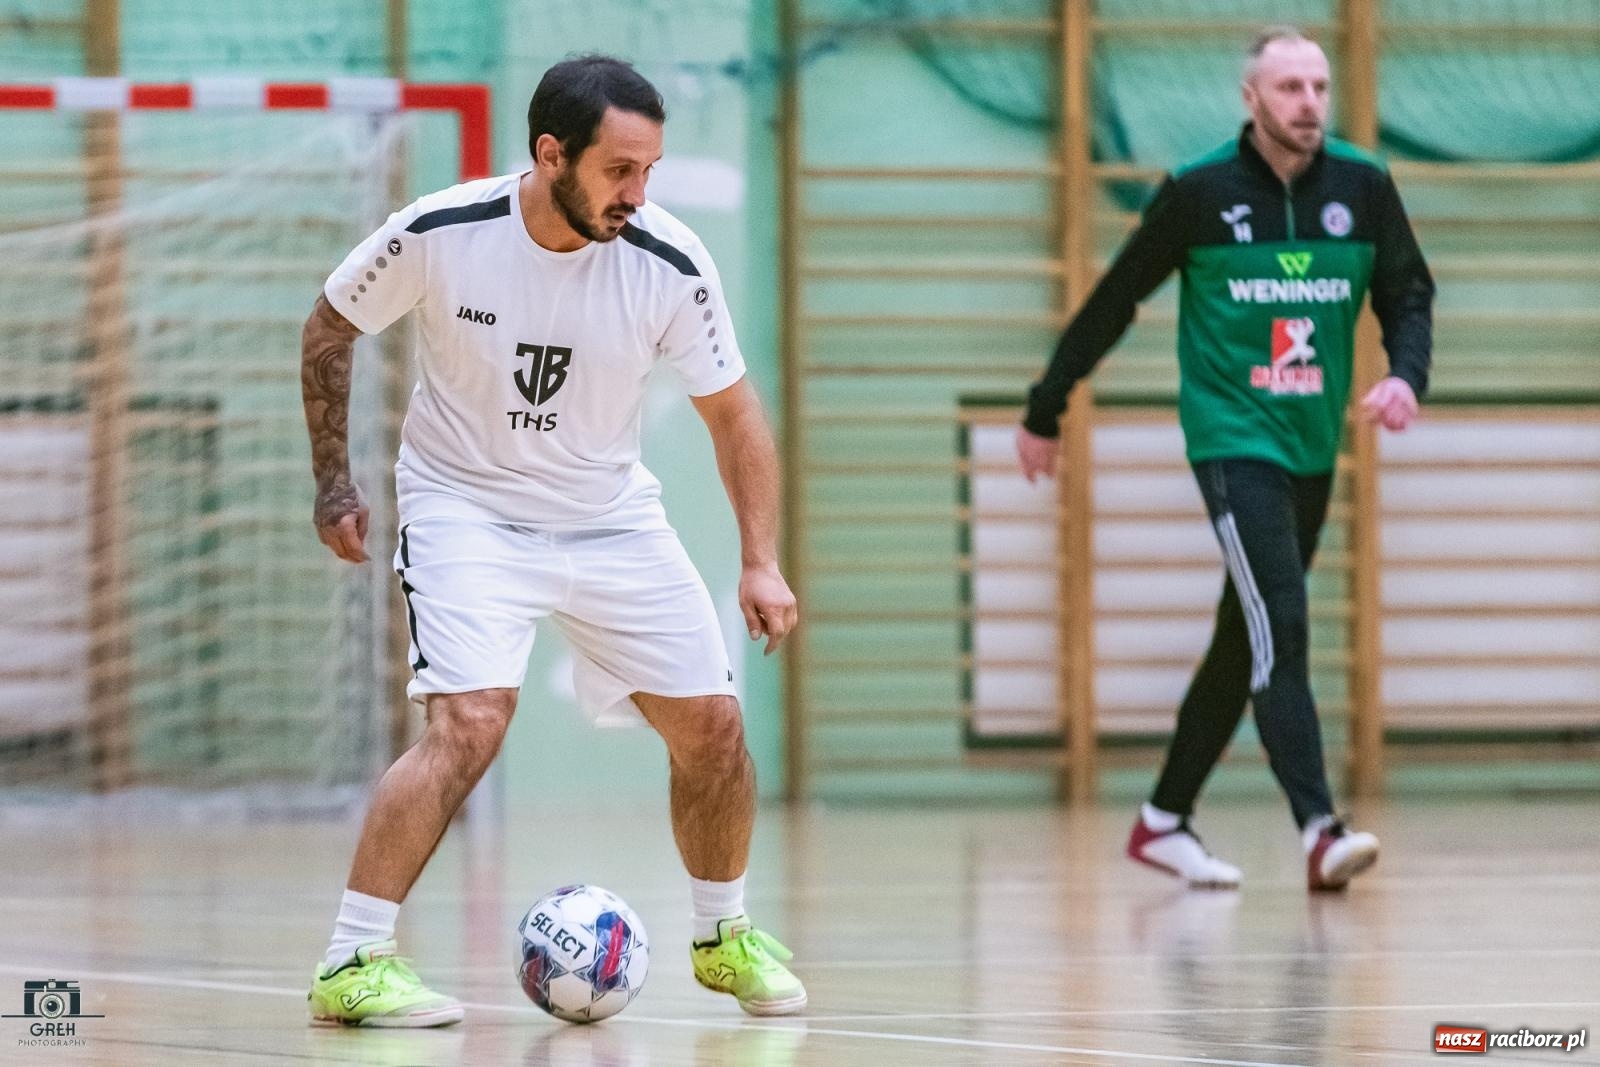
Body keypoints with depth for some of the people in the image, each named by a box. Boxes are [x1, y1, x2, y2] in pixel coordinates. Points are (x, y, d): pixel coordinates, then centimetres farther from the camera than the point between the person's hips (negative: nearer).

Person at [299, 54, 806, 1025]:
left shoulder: (670, 265, -17)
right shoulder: (440, 234, -22)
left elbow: (732, 412, -4)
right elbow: (332, 326, -2)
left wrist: (763, 562, -11)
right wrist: (334, 479, -1)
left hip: (612, 517, 4)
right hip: (466, 507, -3)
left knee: (711, 722, 3)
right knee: (473, 721, -24)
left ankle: (724, 936, 28)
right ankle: (352, 963, -18)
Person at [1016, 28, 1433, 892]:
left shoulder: (1362, 188, 1)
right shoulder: (1198, 192, -7)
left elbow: (1408, 294, 7)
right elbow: (1114, 303, 2)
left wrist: (1406, 375, -15)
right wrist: (1044, 413, 8)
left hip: (1313, 452, 5)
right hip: (1231, 440, -5)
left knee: (1247, 643, 13)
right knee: (1278, 628, -18)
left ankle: (1164, 821, 26)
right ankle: (1319, 832, -25)